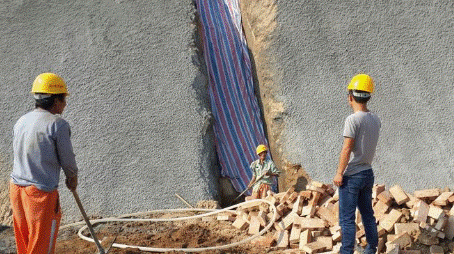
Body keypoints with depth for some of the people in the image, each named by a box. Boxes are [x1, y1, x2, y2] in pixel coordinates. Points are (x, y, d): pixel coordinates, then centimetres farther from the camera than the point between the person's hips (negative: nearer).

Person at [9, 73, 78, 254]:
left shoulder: (21, 122, 8)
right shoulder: (57, 124, -13)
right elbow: (67, 159, -7)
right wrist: (72, 177, 15)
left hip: (16, 187, 7)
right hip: (41, 192, -7)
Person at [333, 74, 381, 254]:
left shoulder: (353, 119, -17)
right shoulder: (375, 120, 5)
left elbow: (347, 149, -19)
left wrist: (339, 173, -12)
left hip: (351, 176, -7)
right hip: (368, 173, 8)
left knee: (346, 218, -2)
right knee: (367, 214, 18)